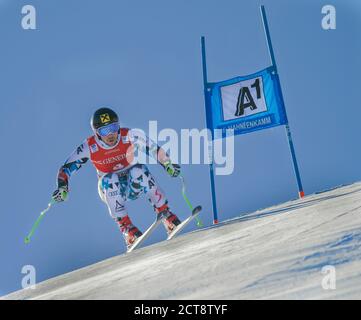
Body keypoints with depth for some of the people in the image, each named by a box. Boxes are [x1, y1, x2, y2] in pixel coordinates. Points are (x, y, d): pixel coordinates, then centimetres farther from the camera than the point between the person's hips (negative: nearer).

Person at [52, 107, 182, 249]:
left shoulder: (130, 136, -17)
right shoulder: (89, 147, -16)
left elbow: (154, 149, -8)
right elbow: (66, 168, -9)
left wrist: (168, 164, -22)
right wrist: (62, 186, -26)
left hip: (134, 186, 0)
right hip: (111, 190, 0)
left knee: (139, 170, -32)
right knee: (110, 179, -34)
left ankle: (165, 214, -25)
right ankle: (126, 226, -28)